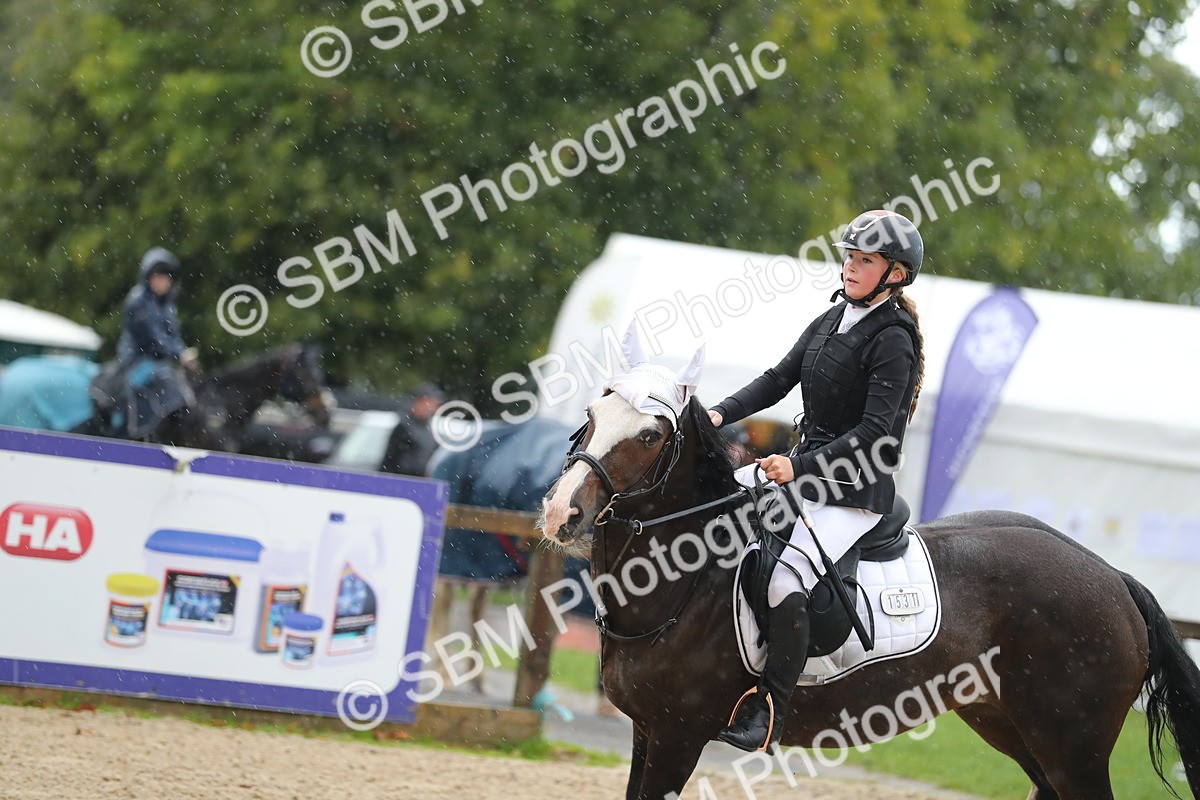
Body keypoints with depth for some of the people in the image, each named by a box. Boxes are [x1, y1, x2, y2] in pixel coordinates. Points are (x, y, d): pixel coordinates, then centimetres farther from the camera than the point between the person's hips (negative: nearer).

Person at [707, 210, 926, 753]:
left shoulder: (893, 341, -15)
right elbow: (779, 378, 10)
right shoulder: (831, 321, 11)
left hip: (855, 491, -9)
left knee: (785, 581, -29)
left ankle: (770, 712, -23)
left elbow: (874, 432, -22)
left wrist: (800, 466, -29)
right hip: (806, 468, 9)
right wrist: (721, 415, -7)